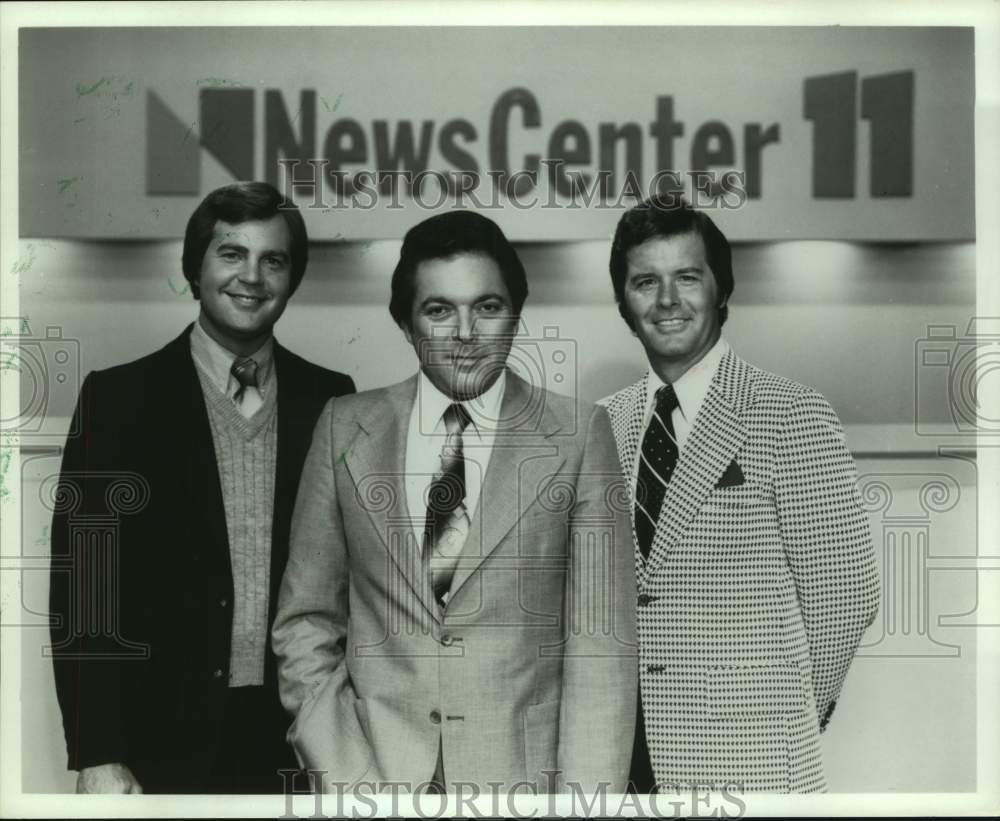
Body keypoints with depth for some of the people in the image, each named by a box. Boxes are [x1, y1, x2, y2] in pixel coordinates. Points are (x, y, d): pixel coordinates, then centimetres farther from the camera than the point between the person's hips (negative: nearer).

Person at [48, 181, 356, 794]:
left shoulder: (330, 400, 4)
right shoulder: (118, 398, -2)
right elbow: (82, 583, -4)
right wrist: (97, 756, -8)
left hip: (299, 741, 2)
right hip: (165, 743, -1)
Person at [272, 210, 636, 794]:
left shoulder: (579, 435, -7)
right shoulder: (345, 429, -1)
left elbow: (599, 640, -8)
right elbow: (306, 624, 2)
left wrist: (583, 795, -14)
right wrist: (344, 777, -7)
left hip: (524, 773, -1)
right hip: (373, 769, 1)